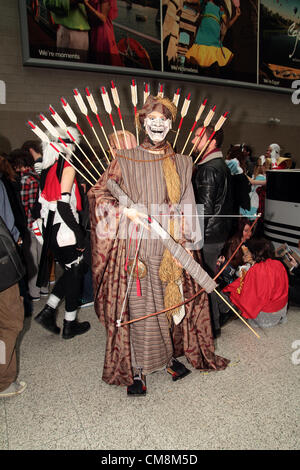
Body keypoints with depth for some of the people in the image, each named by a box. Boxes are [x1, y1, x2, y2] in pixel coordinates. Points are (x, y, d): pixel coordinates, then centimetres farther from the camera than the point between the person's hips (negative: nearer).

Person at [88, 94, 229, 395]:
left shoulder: (181, 164, 10)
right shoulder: (126, 159, 2)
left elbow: (187, 208, 11)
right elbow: (97, 192, 2)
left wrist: (186, 243, 4)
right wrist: (124, 210, -14)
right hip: (137, 246, -3)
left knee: (171, 301, 12)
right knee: (139, 307, 1)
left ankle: (169, 355, 34)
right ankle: (137, 369, 18)